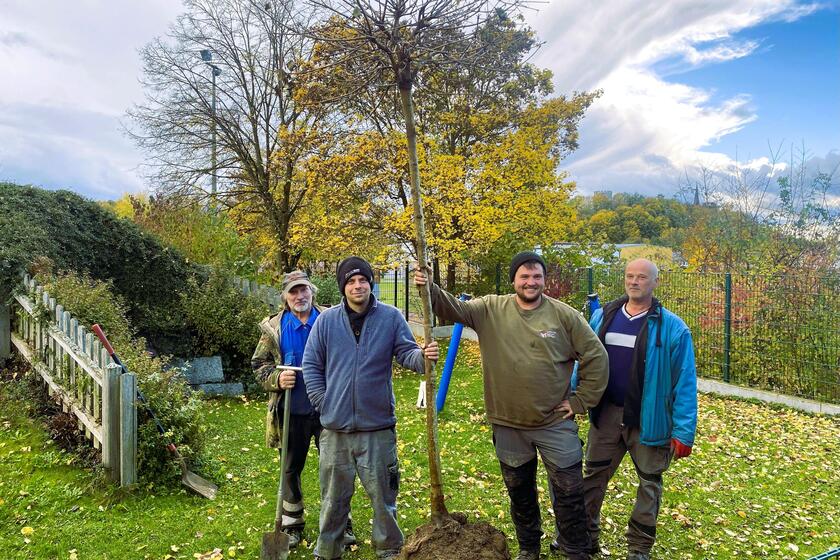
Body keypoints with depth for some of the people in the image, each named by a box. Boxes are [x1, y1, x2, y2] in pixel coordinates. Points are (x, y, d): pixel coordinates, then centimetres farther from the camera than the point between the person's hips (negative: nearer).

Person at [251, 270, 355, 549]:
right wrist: (277, 379, -14)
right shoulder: (273, 328, -1)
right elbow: (259, 364, 4)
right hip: (292, 412, 0)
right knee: (291, 469, 14)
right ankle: (292, 525, 33)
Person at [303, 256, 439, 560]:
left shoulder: (391, 317, -3)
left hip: (378, 425, -1)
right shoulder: (326, 321, 0)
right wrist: (323, 403, 0)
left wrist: (422, 356, -27)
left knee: (382, 493, 12)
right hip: (335, 427, 1)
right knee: (334, 497, 16)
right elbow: (311, 365, 6)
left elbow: (406, 353, -4)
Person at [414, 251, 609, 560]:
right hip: (508, 425, 2)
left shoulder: (565, 315, -7)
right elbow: (454, 308, -12)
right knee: (520, 493, 20)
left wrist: (582, 401, -4)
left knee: (570, 493, 8)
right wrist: (429, 288, -31)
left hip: (556, 424, -1)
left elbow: (596, 356, -3)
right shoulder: (490, 309, -4)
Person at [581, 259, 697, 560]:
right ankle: (584, 535, 31)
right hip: (606, 415, 3)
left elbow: (685, 383, -11)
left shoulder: (672, 328, -11)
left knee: (649, 483, 14)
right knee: (593, 476, 13)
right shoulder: (602, 317, 1)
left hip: (649, 421, -3)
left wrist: (684, 431, -13)